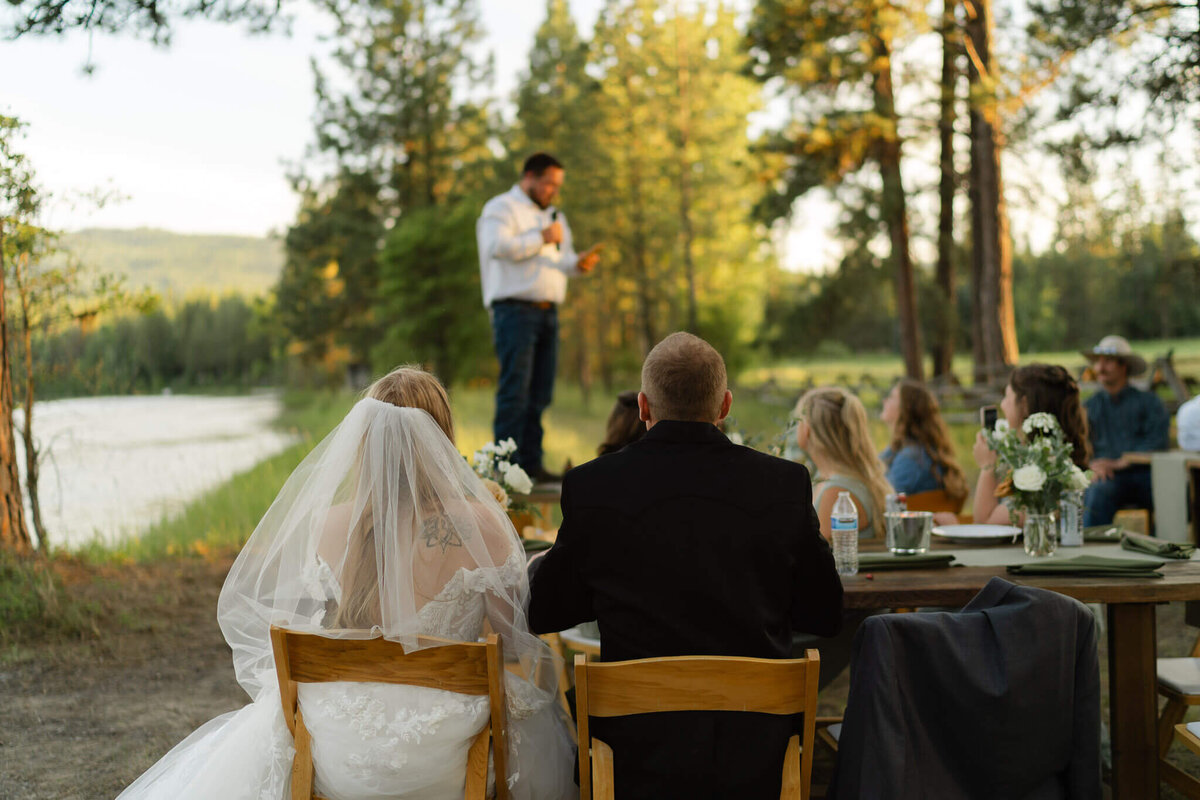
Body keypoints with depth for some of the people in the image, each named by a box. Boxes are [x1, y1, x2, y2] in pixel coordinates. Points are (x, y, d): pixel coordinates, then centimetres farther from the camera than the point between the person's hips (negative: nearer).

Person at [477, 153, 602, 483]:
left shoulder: (553, 216, 25)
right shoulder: (502, 207, 1)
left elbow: (562, 260, 23)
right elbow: (498, 246, -16)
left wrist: (578, 262, 1)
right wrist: (541, 239, -10)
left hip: (548, 311, 8)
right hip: (515, 309, -8)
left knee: (540, 392, 5)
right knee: (514, 390, -11)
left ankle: (531, 463, 9)